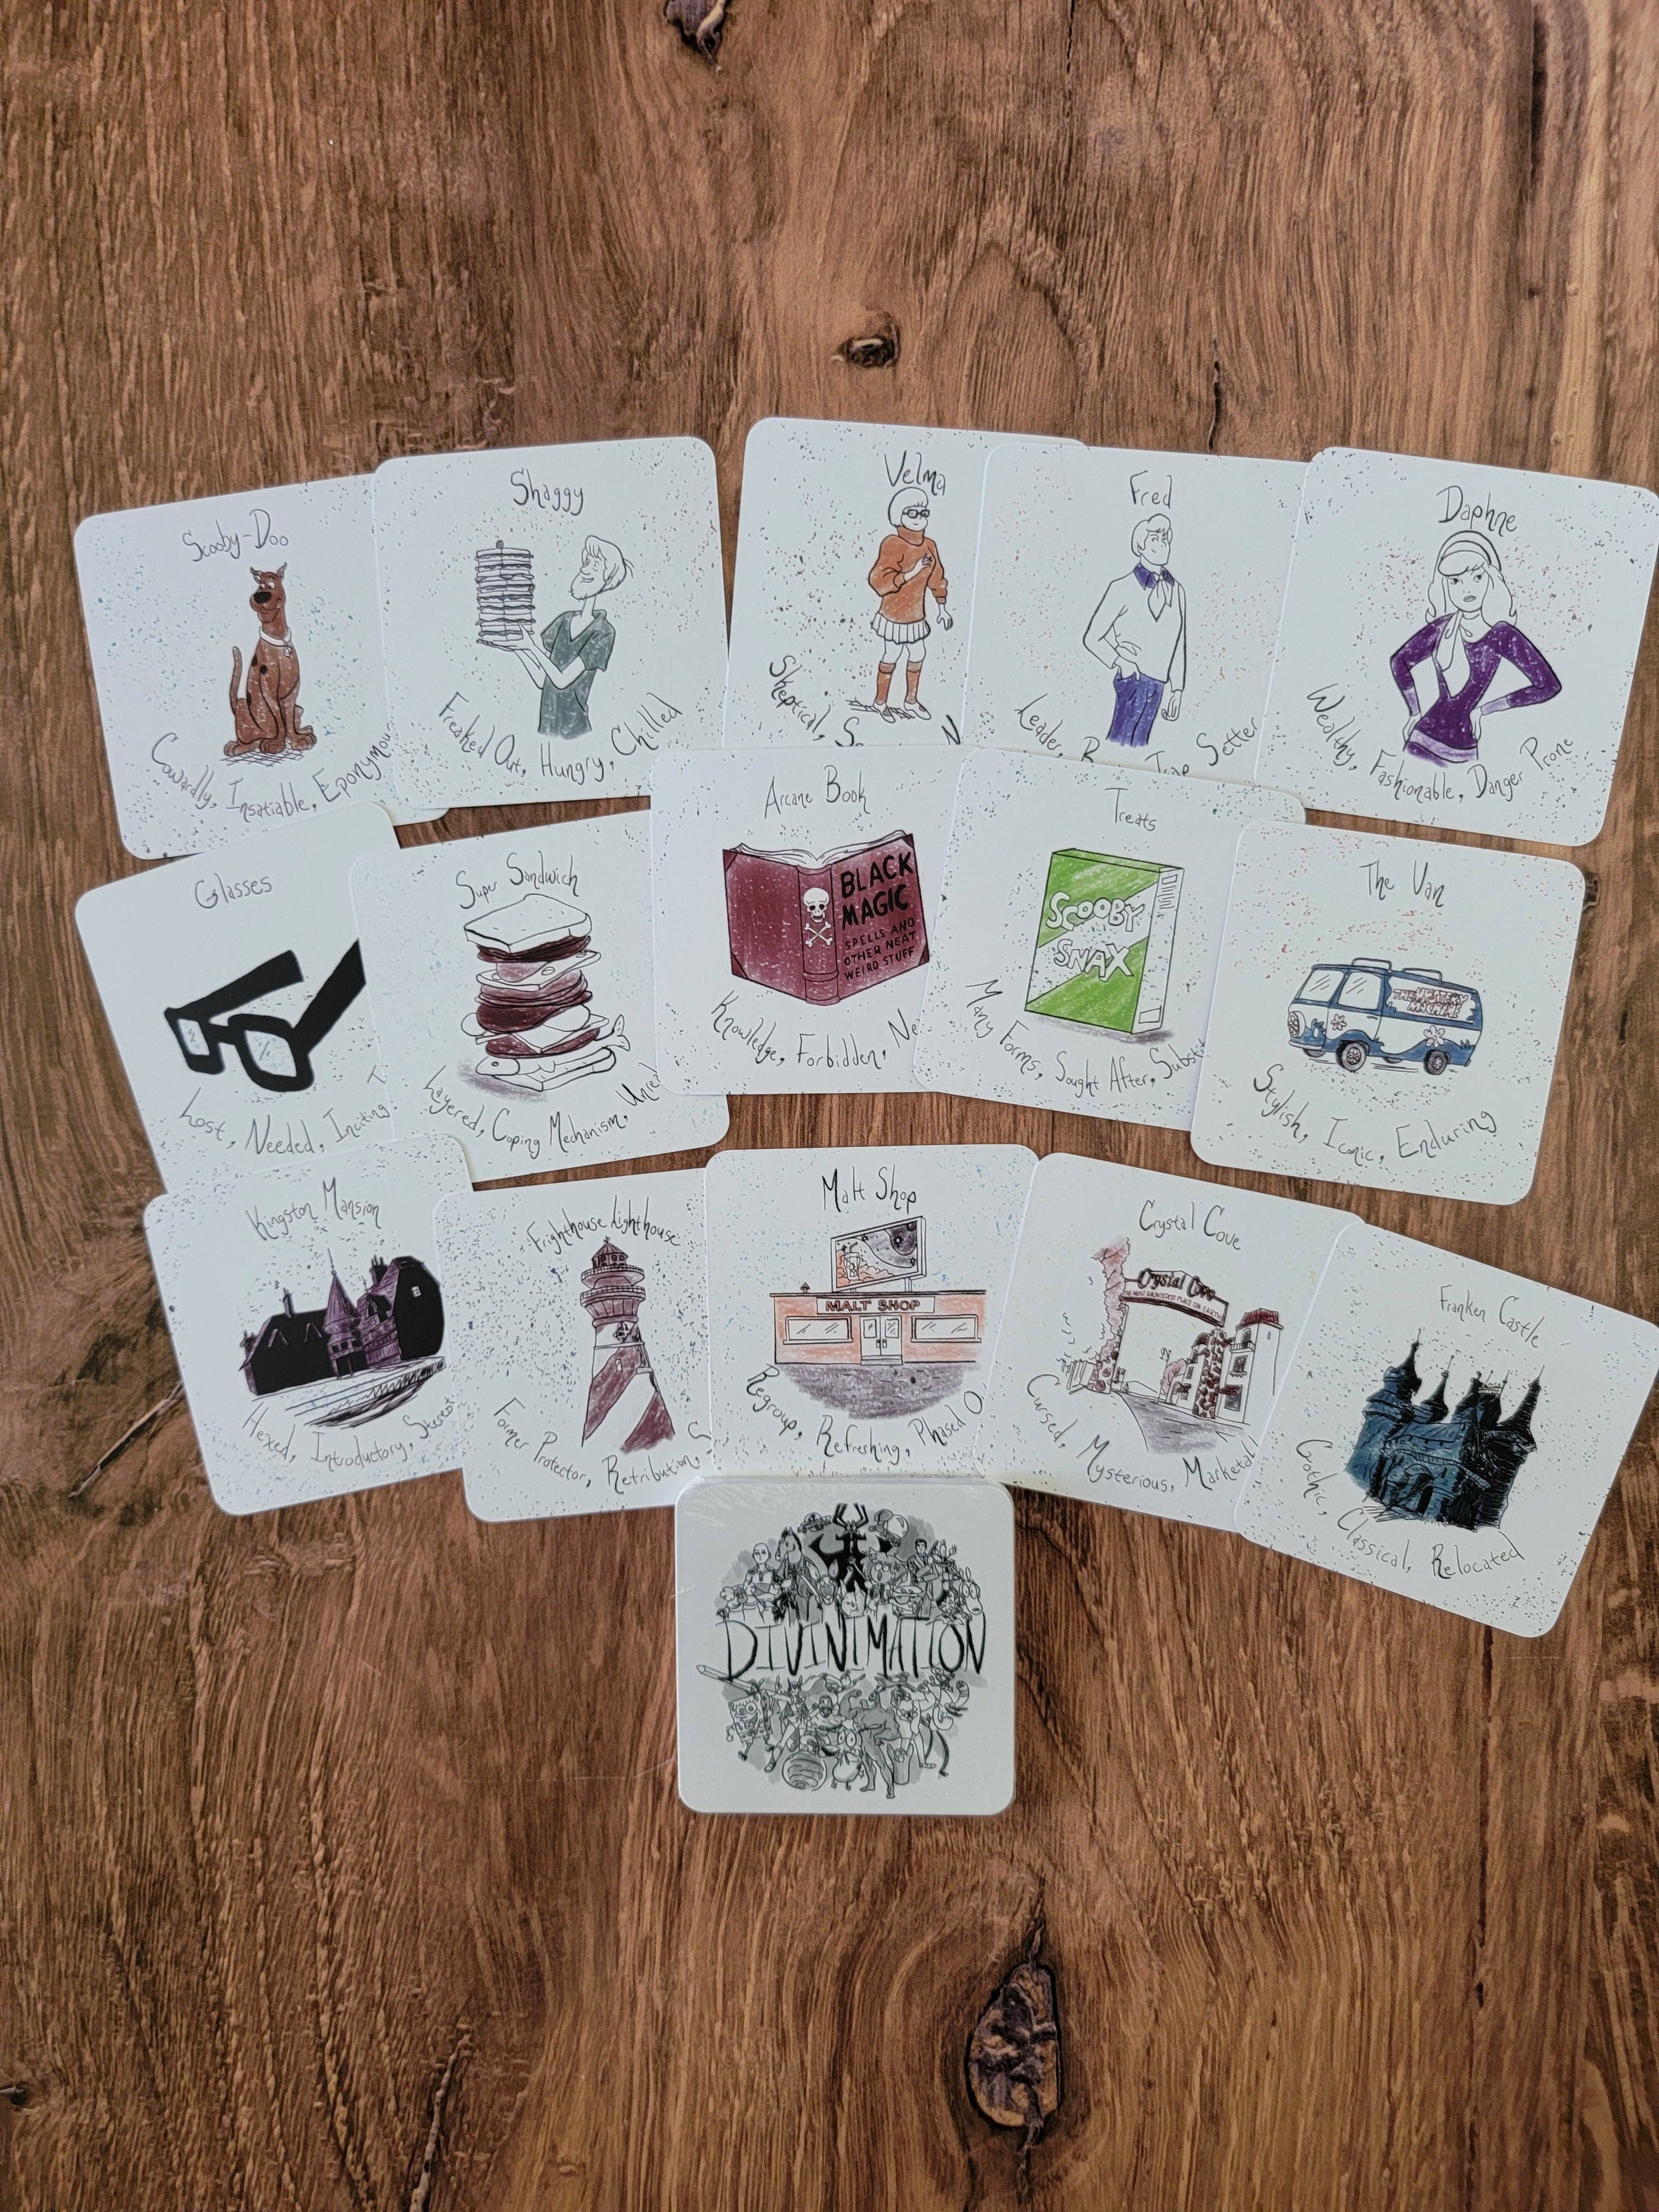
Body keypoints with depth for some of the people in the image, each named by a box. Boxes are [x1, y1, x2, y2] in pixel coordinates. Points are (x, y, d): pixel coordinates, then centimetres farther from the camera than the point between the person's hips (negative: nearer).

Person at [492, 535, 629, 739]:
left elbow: (562, 680, -14)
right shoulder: (564, 620, 8)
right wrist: (517, 647, -3)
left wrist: (531, 646, -14)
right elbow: (541, 680, 7)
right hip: (547, 726, 5)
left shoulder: (603, 633, -10)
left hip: (574, 730, -5)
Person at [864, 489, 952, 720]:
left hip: (916, 618, 7)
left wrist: (942, 608, 15)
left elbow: (936, 578, 13)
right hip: (894, 618, -7)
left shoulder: (929, 546, 1)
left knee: (917, 658, 16)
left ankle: (911, 702, 33)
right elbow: (879, 581, -30)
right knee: (890, 659, 6)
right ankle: (880, 704, 23)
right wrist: (911, 573, -33)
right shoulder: (892, 545, -21)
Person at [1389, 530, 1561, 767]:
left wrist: (1484, 708, -5)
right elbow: (1399, 661, 17)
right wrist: (1415, 712, 9)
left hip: (1462, 751, -2)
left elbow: (1549, 685, -7)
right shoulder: (1441, 628, 0)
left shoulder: (1502, 635, -7)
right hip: (1423, 739, 2)